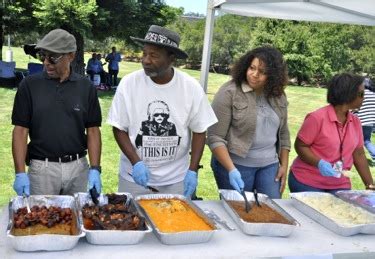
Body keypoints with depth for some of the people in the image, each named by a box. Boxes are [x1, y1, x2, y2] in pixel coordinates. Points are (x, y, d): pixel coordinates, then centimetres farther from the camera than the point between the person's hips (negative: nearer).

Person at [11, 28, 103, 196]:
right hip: (42, 168, -1)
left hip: (79, 167, 2)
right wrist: (20, 173, -10)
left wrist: (95, 169, -7)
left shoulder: (86, 87, 1)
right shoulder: (30, 85, -2)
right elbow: (20, 130, -3)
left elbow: (93, 130, 2)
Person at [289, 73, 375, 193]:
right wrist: (319, 163, -27)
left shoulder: (355, 122, 3)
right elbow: (300, 146, -11)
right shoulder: (318, 117, -16)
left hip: (340, 185, 5)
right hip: (307, 183, -5)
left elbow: (359, 154, 9)